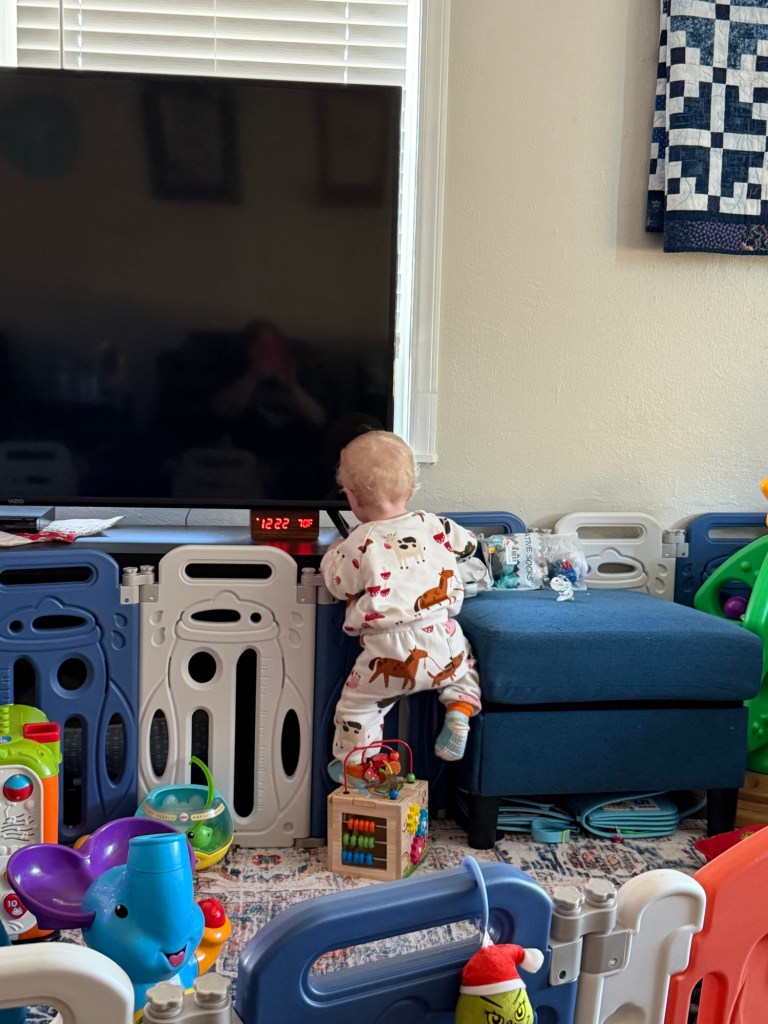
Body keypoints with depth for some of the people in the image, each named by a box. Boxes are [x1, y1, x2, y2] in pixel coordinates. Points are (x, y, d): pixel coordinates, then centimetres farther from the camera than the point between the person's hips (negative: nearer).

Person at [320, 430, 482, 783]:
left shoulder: (360, 543, -10)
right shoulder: (434, 525, 3)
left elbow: (338, 584, 2)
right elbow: (467, 544, 20)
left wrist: (332, 553, 21)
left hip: (392, 655, -4)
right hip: (442, 641, 4)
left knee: (357, 703, 16)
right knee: (464, 662, 36)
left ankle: (354, 766, 26)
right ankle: (459, 714, 23)